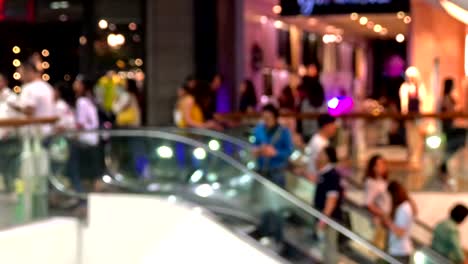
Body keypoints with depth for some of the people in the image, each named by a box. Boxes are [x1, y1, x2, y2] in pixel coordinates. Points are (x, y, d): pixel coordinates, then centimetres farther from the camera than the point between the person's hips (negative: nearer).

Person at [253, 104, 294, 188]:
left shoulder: (284, 132, -13)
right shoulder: (259, 129, -1)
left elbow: (290, 151, -10)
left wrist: (275, 152, -24)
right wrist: (256, 150, -10)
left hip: (277, 170, -4)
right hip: (261, 169, 4)